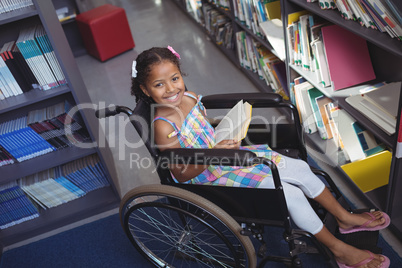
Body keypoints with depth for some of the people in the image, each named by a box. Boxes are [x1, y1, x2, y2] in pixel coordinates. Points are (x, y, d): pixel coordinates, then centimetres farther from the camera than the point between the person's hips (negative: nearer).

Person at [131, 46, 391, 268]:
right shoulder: (164, 127, -23)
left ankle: (345, 217, 25)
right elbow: (182, 174, -20)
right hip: (210, 177, -7)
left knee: (299, 167, 2)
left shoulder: (189, 97, -1)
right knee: (291, 194, -14)